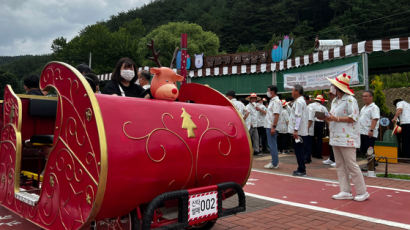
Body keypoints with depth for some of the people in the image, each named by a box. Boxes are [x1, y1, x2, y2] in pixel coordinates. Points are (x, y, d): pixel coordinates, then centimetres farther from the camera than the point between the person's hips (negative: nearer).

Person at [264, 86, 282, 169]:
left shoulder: (276, 101, -15)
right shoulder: (272, 101, 17)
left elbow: (276, 115, -22)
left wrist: (273, 127, -25)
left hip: (271, 127, -10)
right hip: (269, 126, 10)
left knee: (272, 145, -6)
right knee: (272, 145, 13)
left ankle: (275, 163, 0)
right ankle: (275, 161, 20)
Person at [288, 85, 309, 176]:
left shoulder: (299, 102, -14)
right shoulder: (300, 101, 18)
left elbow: (298, 117, -21)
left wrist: (296, 130, -23)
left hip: (299, 131, -10)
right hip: (300, 131, 10)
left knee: (299, 151, -4)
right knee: (299, 150, 14)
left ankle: (301, 170, 1)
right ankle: (301, 169, 21)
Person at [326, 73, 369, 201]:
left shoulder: (350, 100, -10)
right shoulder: (334, 101, 18)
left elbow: (353, 117, -17)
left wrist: (336, 119, -17)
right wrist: (327, 118, 3)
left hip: (347, 138, -9)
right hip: (336, 137, 9)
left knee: (351, 165, -6)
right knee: (340, 165, 9)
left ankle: (362, 192, 5)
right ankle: (345, 192, 15)